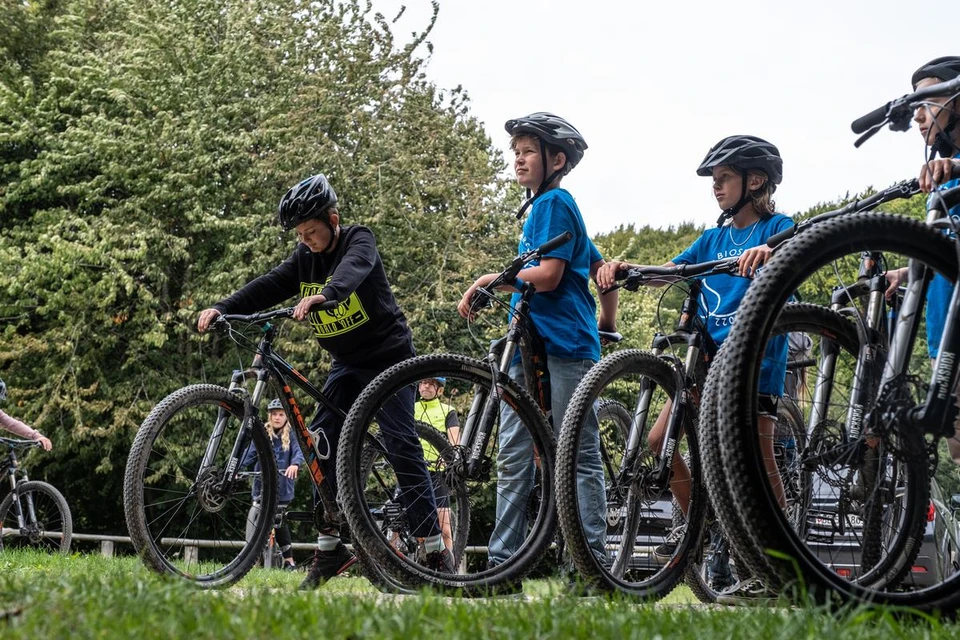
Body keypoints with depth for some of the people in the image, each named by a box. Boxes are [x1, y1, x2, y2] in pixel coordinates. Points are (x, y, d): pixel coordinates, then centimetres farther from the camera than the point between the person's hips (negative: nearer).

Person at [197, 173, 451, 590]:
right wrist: (220, 309, -24)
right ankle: (330, 548, 0)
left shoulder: (359, 241, -14)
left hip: (388, 357, -6)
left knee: (401, 447, -14)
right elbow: (267, 287, -8)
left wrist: (322, 295, -58)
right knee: (320, 447, -6)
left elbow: (353, 270, -37)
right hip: (347, 365, 6)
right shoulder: (305, 258, 4)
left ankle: (436, 552, -13)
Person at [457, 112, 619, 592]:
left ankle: (593, 561, -3)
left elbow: (548, 275, -17)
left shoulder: (554, 202, -6)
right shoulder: (541, 208, 23)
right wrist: (606, 322, 33)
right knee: (512, 457, 5)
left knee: (580, 456, -5)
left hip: (564, 344, -10)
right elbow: (601, 268, 29)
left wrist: (491, 280, -9)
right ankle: (503, 564, 5)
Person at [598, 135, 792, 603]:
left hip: (755, 357, -7)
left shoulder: (776, 228, -2)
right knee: (658, 440, 0)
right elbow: (664, 273, 8)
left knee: (758, 458, -8)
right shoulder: (714, 238, 17)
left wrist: (767, 252, -48)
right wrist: (624, 268, -12)